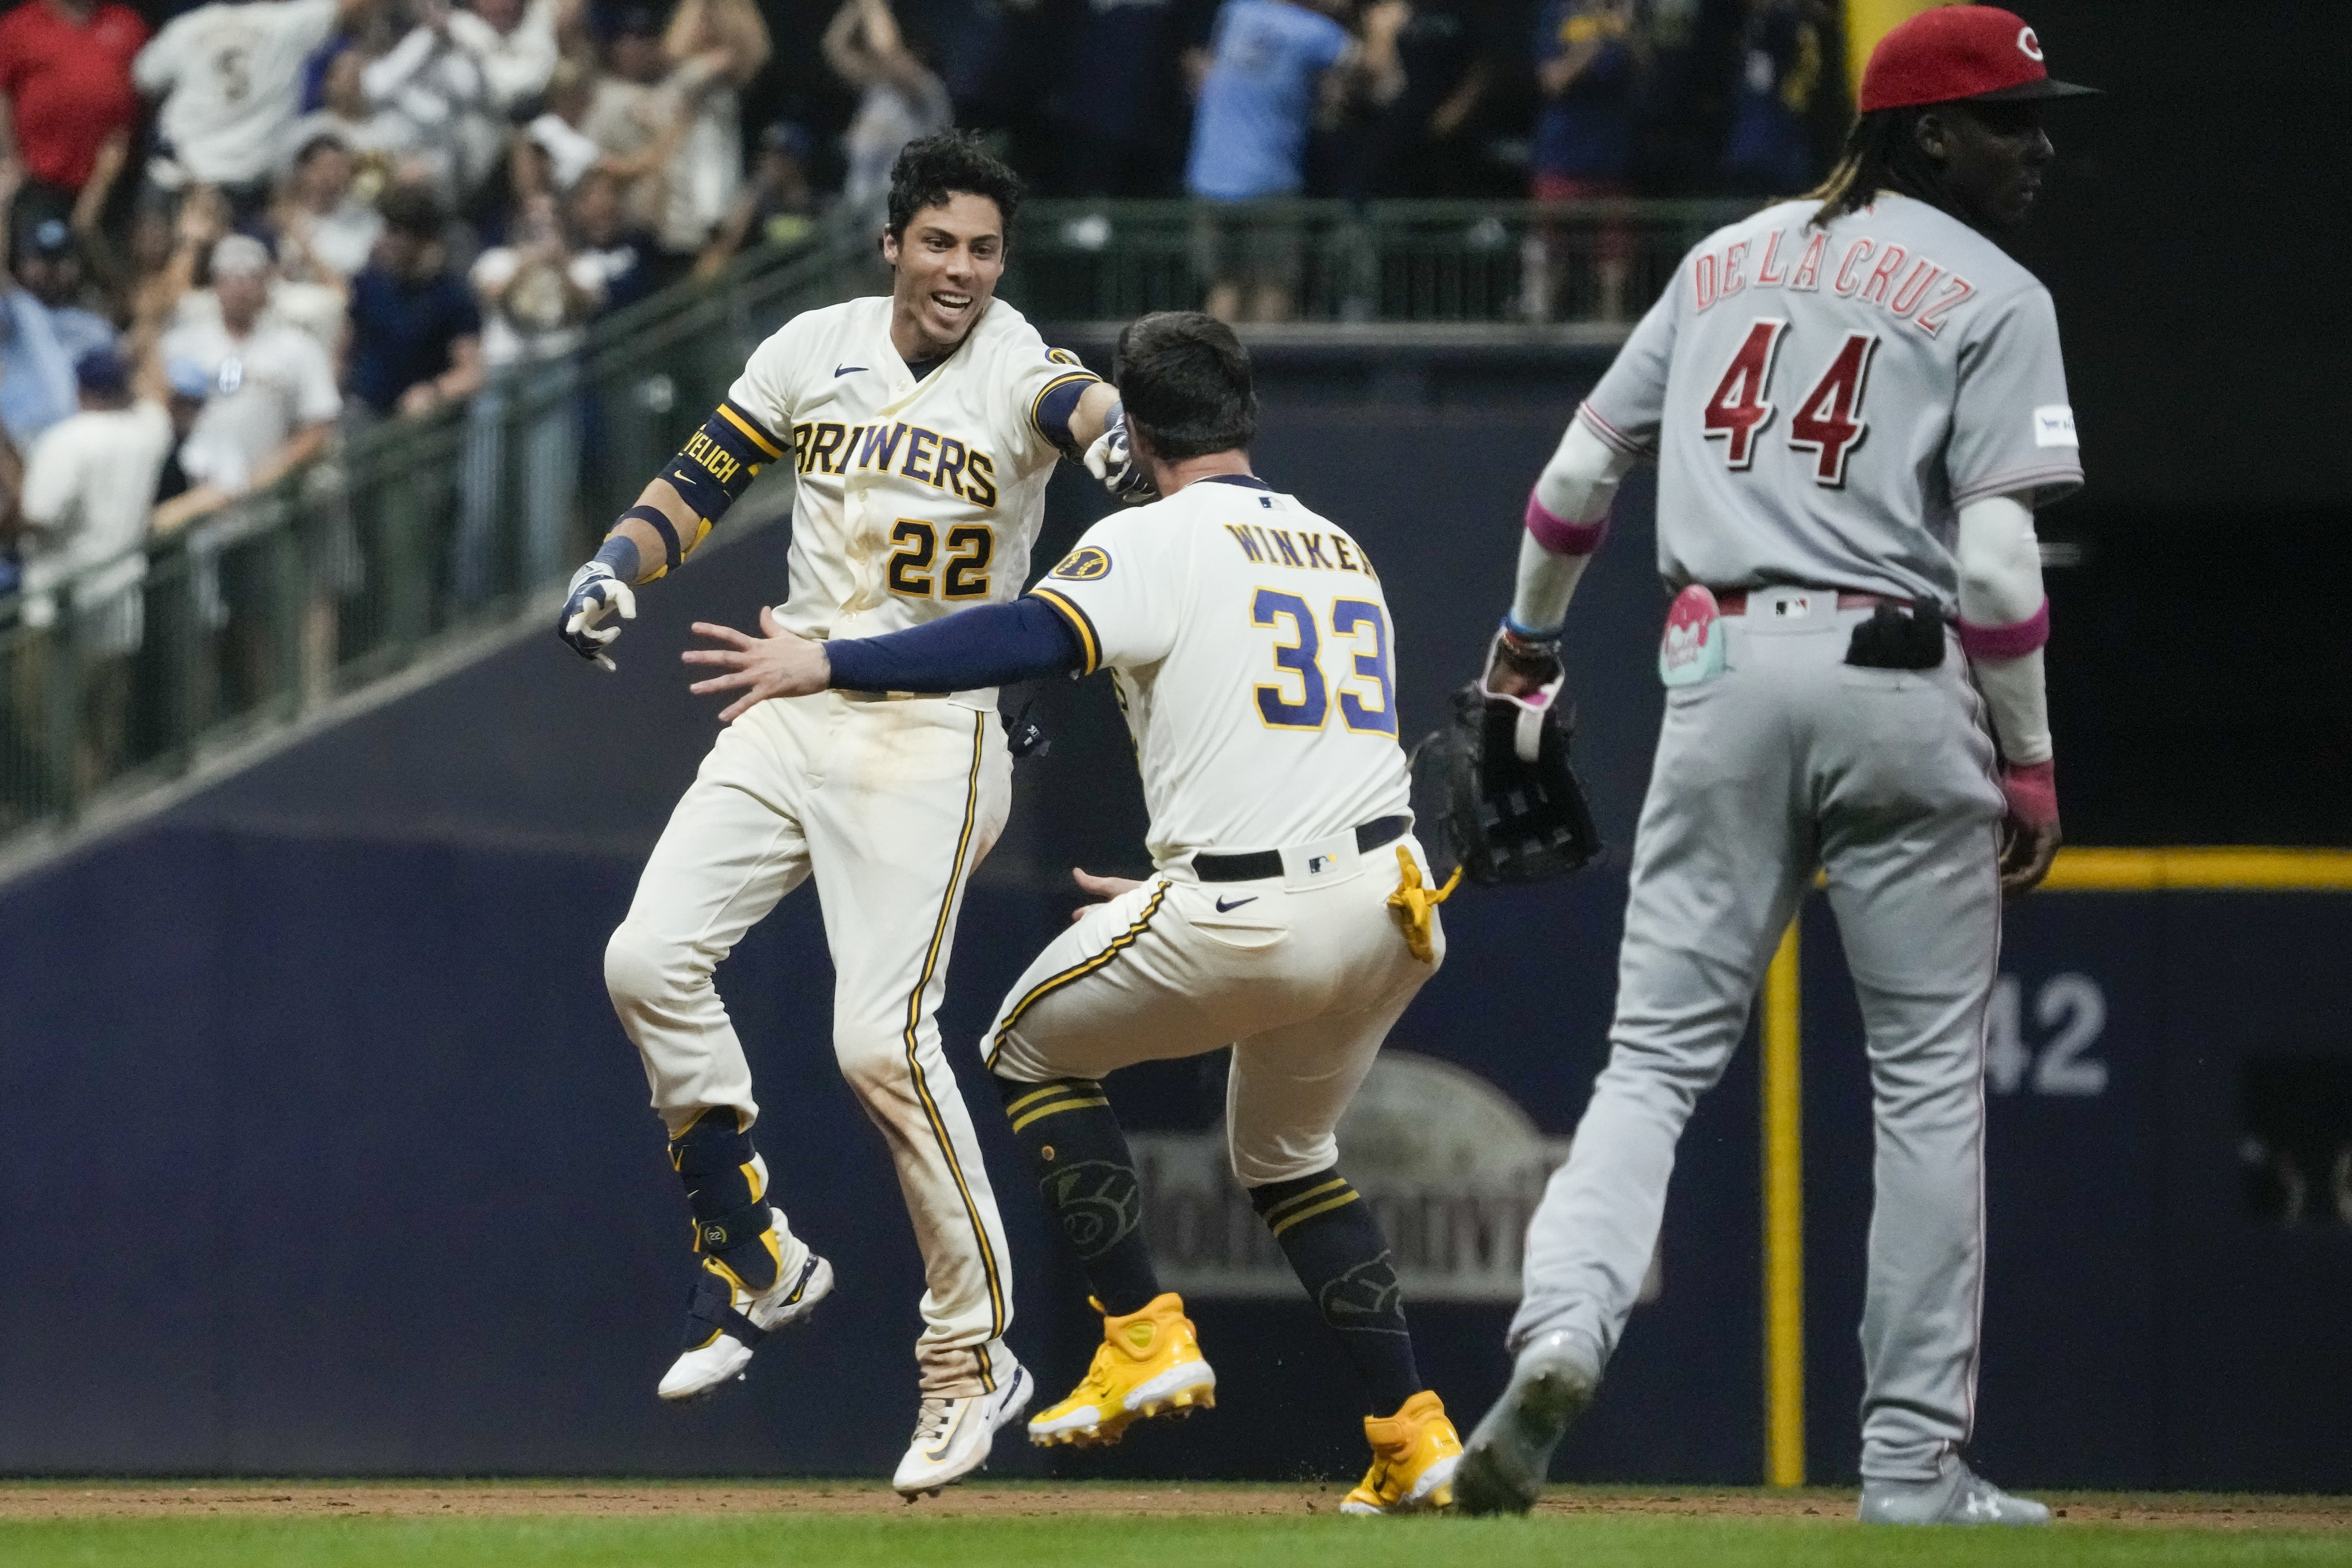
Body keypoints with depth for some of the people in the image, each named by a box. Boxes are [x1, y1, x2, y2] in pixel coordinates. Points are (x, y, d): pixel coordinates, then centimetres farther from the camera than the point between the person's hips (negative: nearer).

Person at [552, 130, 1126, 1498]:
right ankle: (757, 1262, 7)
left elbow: (1083, 406, -33)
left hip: (935, 737, -5)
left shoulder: (1011, 368, -10)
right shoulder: (819, 349, 5)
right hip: (791, 718, 5)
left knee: (883, 1039, -15)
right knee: (652, 958, -8)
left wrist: (1118, 425, -57)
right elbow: (704, 479, 14)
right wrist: (618, 568, -4)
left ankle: (975, 1351, -1)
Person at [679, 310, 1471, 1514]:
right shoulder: (1341, 552, 22)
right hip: (1392, 910, 7)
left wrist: (827, 666, -20)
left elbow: (1031, 640, -19)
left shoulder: (1155, 542, -2)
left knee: (1031, 1047, 17)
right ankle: (1413, 1432, 16)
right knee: (1284, 1152, 29)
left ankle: (1145, 1337, 5)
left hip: (1256, 925, -7)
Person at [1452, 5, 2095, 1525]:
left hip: (1722, 672, 4)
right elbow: (1994, 560, -10)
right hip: (1900, 687, -4)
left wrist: (1533, 634, 34)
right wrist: (2032, 765, -2)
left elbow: (1582, 469, 18)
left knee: (1660, 1052, 4)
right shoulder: (1993, 299, -2)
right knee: (1932, 1079, 5)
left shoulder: (1729, 259, 15)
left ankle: (1563, 1330, -23)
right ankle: (1916, 1466, 5)